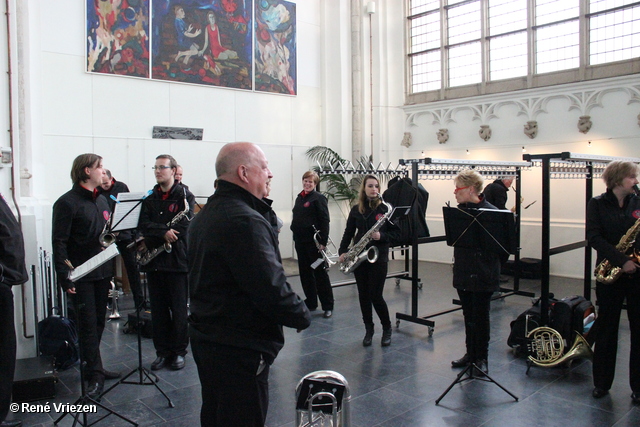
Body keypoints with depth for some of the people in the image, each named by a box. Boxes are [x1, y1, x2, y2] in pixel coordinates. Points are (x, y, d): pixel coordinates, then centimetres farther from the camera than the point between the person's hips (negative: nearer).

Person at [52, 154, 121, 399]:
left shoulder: (102, 200, 13)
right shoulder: (67, 202, -10)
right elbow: (59, 242, -13)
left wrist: (111, 269, 15)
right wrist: (64, 276, -19)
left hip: (102, 272, 7)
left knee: (98, 322, 14)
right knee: (88, 324, -2)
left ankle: (93, 367, 27)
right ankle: (95, 375, 6)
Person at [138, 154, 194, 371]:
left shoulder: (185, 196, -3)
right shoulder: (149, 198, 11)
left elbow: (183, 227, -14)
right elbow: (143, 225, -3)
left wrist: (156, 234, -11)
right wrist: (165, 232, -19)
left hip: (177, 261, -4)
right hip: (154, 262, 4)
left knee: (179, 309, 4)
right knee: (158, 310, 11)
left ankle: (179, 351, 18)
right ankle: (162, 351, 23)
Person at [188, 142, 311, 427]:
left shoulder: (205, 215, 9)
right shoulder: (245, 221, -24)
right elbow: (272, 288, -28)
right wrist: (302, 316, -11)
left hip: (205, 337, 10)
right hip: (239, 347, -10)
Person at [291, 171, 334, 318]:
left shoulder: (318, 198, -8)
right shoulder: (299, 198, 13)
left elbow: (324, 221, -13)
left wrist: (323, 242, -19)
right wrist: (295, 232, 11)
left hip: (314, 242, -7)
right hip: (300, 240, 7)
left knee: (320, 274, 0)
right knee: (305, 273, 12)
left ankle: (328, 306, 9)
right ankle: (310, 303, 25)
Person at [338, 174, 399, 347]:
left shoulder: (385, 208, -4)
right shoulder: (356, 210, 5)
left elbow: (396, 231, -1)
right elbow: (348, 232, 9)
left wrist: (382, 236, -19)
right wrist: (342, 251, -1)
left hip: (378, 257, -3)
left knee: (376, 296, -3)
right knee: (363, 295, 8)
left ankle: (387, 328, 19)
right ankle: (368, 330, 23)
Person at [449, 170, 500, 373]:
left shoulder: (489, 211, -14)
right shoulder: (459, 211, 5)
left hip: (482, 275, -5)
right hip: (463, 273, 6)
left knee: (480, 317, 7)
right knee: (468, 316, 17)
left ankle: (481, 358, 23)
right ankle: (470, 353, 31)